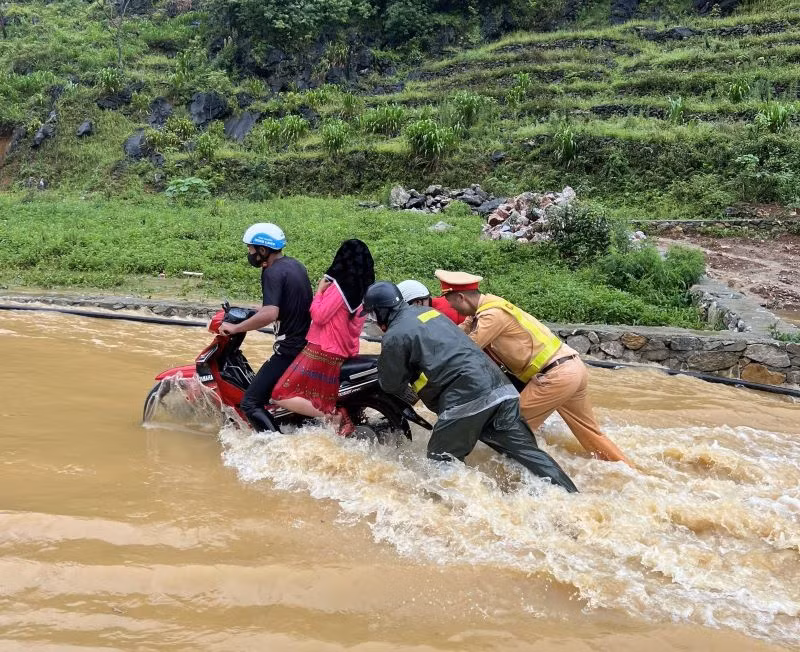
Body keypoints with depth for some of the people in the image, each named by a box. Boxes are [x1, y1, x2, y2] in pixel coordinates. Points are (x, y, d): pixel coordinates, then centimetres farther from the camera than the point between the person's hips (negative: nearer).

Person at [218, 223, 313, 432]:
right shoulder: (294, 265, 11)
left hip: (289, 349, -10)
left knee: (250, 403, -9)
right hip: (308, 343, 10)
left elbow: (270, 314, -31)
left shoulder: (272, 273, -16)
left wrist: (235, 328, -22)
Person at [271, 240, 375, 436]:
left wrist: (319, 290, -4)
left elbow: (319, 316, -15)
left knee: (282, 396, -8)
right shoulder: (365, 291, 8)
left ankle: (334, 416, -15)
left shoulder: (340, 286, -16)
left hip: (322, 351, -8)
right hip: (345, 354, 8)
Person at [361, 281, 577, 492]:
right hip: (501, 389, 8)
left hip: (466, 400, -8)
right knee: (526, 451, 8)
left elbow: (391, 384, 8)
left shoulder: (394, 336, -1)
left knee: (441, 461, 8)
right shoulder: (428, 311, 24)